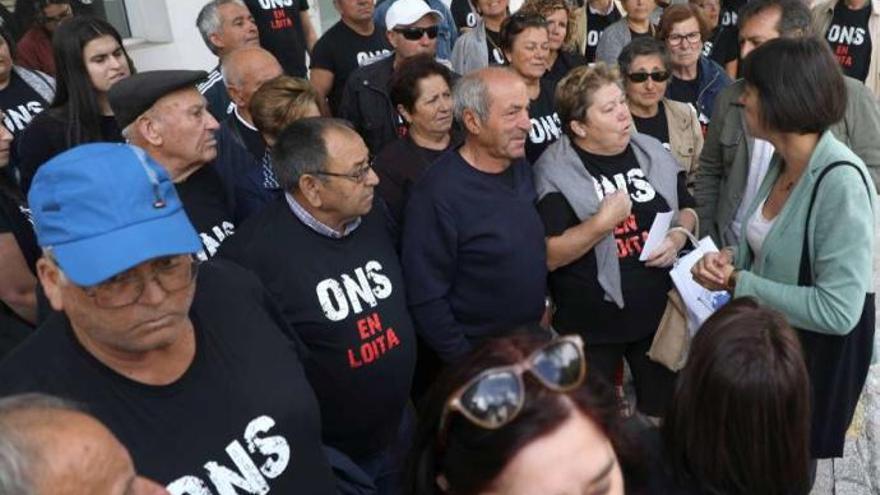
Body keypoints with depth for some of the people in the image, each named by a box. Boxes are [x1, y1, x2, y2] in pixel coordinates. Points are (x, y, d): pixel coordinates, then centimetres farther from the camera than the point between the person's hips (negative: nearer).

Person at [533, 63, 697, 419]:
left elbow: (687, 209, 14)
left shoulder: (652, 152, 1)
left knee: (664, 409, 21)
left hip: (658, 311, 4)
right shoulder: (554, 171, -14)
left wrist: (678, 237, -6)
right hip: (592, 322, -4)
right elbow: (547, 256, -18)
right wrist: (602, 222, -26)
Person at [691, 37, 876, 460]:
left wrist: (738, 282, -25)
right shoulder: (783, 160, -1)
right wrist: (731, 258, -9)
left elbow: (838, 310, -31)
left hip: (818, 350, -8)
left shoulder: (841, 181, -28)